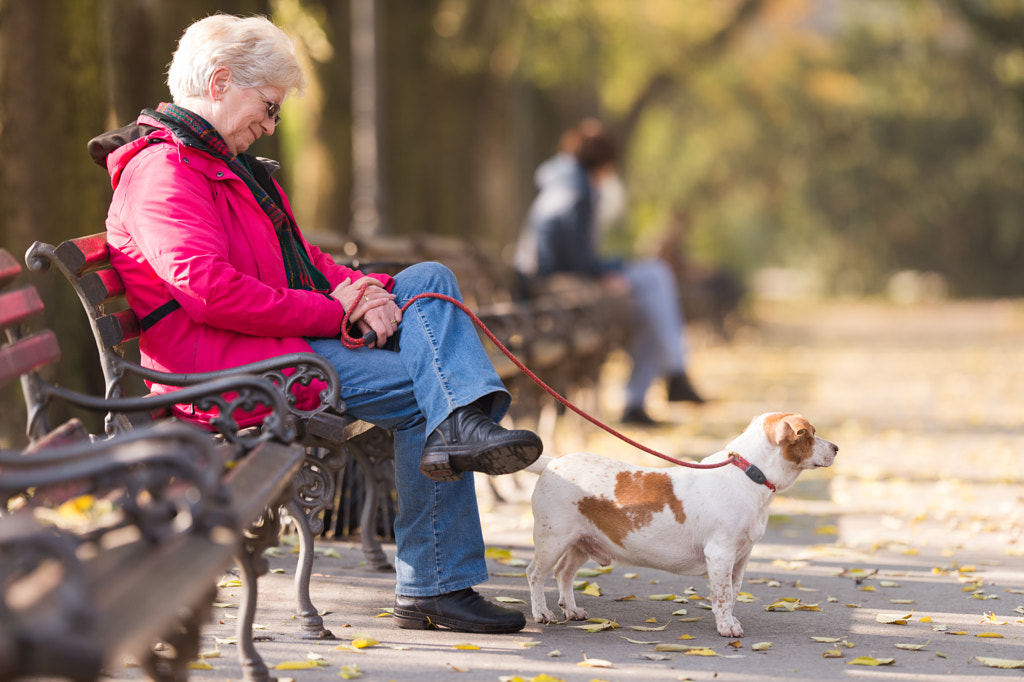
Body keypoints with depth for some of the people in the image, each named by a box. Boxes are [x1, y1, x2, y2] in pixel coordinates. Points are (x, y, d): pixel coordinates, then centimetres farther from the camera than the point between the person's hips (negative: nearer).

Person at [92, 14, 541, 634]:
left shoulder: (227, 165, 24)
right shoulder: (162, 170, -12)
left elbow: (297, 258, 21)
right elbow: (209, 290, -25)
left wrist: (357, 287, -3)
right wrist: (336, 312, -19)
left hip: (294, 336, 11)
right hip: (231, 367, -10)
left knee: (429, 280, -3)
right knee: (426, 387, -17)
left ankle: (464, 425, -23)